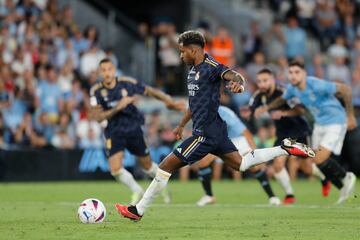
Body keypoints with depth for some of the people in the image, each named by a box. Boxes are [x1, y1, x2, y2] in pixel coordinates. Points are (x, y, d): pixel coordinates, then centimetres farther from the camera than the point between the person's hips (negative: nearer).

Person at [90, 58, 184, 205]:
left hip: (133, 130, 0)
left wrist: (167, 100, -8)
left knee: (147, 165, 12)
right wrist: (118, 108, -29)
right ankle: (137, 191, 11)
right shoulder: (96, 91, -13)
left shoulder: (127, 83, -12)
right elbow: (97, 117, -19)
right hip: (114, 134, 0)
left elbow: (148, 91, -1)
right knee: (115, 169, -15)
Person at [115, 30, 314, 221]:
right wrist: (181, 125, 34)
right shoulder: (193, 70, 14)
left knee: (166, 167, -8)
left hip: (205, 133, -10)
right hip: (214, 129, 10)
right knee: (240, 164, 18)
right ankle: (285, 149, 17)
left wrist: (238, 83, -55)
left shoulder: (210, 67, -14)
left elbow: (234, 75, -32)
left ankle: (138, 211, -3)